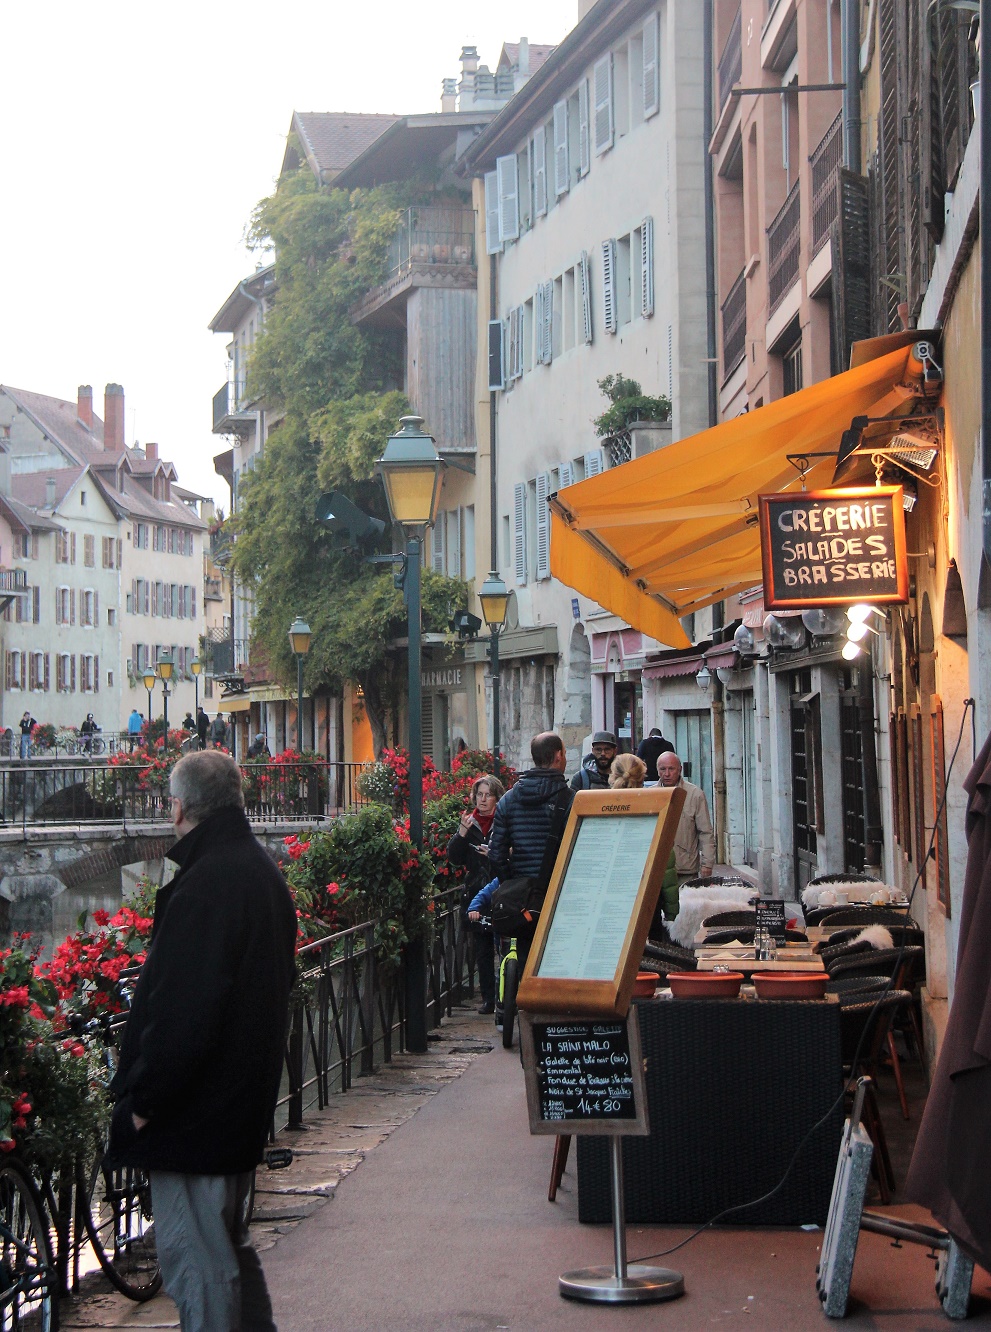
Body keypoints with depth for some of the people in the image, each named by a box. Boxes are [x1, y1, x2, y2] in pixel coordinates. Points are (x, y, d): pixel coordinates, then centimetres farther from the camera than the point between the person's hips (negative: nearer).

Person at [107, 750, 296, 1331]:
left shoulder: (205, 885, -23)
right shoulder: (263, 869, 9)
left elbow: (182, 1013, -27)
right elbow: (282, 975, 19)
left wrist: (143, 1099, -16)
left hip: (197, 1106, -10)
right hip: (246, 1100, 10)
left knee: (197, 1260, -1)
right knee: (227, 1243, 23)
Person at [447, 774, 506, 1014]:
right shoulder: (469, 821, 10)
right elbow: (454, 858, 6)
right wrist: (462, 833, -7)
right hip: (477, 893, 5)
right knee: (482, 947, 7)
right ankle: (488, 998, 13)